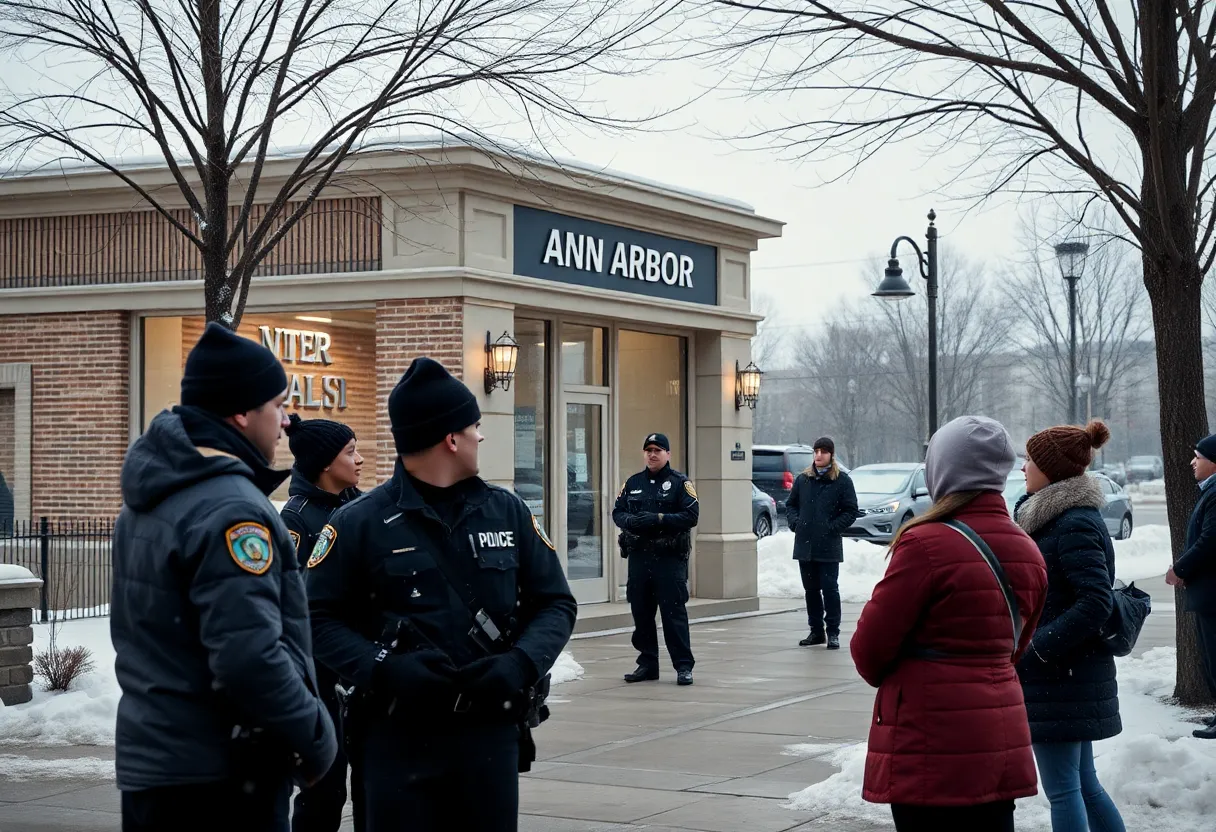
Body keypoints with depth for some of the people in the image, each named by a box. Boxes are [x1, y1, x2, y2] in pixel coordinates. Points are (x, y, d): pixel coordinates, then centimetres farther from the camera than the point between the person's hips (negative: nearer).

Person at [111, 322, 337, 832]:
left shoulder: (146, 500, 12)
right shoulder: (231, 510, -19)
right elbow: (249, 659, -26)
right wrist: (316, 738, -14)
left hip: (147, 762, 9)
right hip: (221, 776, -9)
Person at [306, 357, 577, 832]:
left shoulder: (508, 513, 7)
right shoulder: (359, 523, -4)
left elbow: (555, 604, 10)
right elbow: (319, 618, -5)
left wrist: (521, 664, -9)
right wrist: (382, 669, -20)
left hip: (492, 733, 3)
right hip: (397, 737, -3)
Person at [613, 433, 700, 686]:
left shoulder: (680, 482, 0)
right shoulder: (633, 483, 15)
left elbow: (691, 516, -9)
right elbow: (617, 512, 13)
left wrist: (658, 519, -19)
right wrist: (629, 521, -10)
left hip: (670, 558, -5)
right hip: (638, 557, 5)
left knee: (674, 611, -7)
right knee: (641, 612, 8)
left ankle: (683, 666, -2)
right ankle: (647, 663, 19)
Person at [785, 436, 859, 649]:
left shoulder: (842, 481, -1)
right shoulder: (802, 480, 11)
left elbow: (851, 511, -2)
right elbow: (791, 504, 19)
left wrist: (833, 528, -11)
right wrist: (795, 523, 3)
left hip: (829, 547, -4)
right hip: (805, 545, 4)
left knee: (829, 589, -5)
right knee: (811, 589, 10)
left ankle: (833, 633, 1)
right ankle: (816, 631, 18)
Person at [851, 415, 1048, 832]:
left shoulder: (927, 544, -16)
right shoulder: (1027, 552, 7)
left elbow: (869, 648, -10)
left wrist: (887, 677, 10)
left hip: (932, 747, -7)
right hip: (1002, 741, 7)